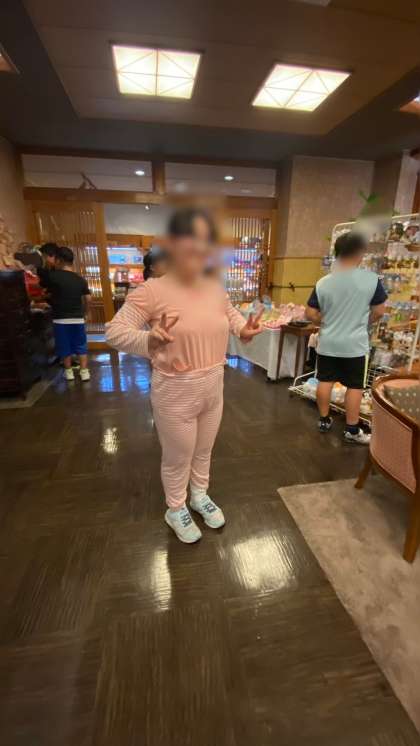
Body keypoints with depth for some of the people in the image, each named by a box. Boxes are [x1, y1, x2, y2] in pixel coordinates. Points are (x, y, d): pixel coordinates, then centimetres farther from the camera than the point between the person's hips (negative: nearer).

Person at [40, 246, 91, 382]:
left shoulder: (52, 276, -8)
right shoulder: (80, 279, 1)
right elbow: (88, 299, 2)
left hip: (61, 319, -2)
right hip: (78, 318, 3)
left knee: (65, 347, 10)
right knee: (81, 346, 10)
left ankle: (69, 372, 21)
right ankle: (84, 371, 9)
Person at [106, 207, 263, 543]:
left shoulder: (216, 288, 0)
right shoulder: (152, 291, -18)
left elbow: (231, 313, 18)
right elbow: (115, 331, -18)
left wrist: (244, 329, -5)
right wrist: (150, 341, -39)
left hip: (214, 388, 6)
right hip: (175, 393, -5)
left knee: (204, 450, 26)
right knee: (178, 458, 15)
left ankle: (200, 495, 54)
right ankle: (176, 510, 45)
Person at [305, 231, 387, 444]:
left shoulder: (323, 282, -3)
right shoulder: (371, 279, -10)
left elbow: (311, 314, -1)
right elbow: (379, 311, -4)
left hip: (327, 343, 3)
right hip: (355, 344, -3)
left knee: (325, 381, 14)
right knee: (355, 387, 7)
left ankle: (324, 420, 27)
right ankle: (352, 430, 17)